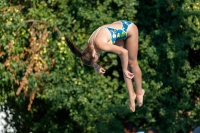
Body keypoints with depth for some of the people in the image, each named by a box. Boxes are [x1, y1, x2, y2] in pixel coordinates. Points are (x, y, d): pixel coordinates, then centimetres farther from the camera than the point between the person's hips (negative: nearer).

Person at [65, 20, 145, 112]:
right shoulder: (89, 45, -13)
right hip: (120, 29, 7)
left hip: (129, 29, -7)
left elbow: (124, 52, -35)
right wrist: (96, 67, 12)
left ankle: (139, 92, 25)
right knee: (124, 63, 8)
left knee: (131, 62, 5)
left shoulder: (99, 44, -37)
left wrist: (125, 70, -25)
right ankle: (131, 95, 17)